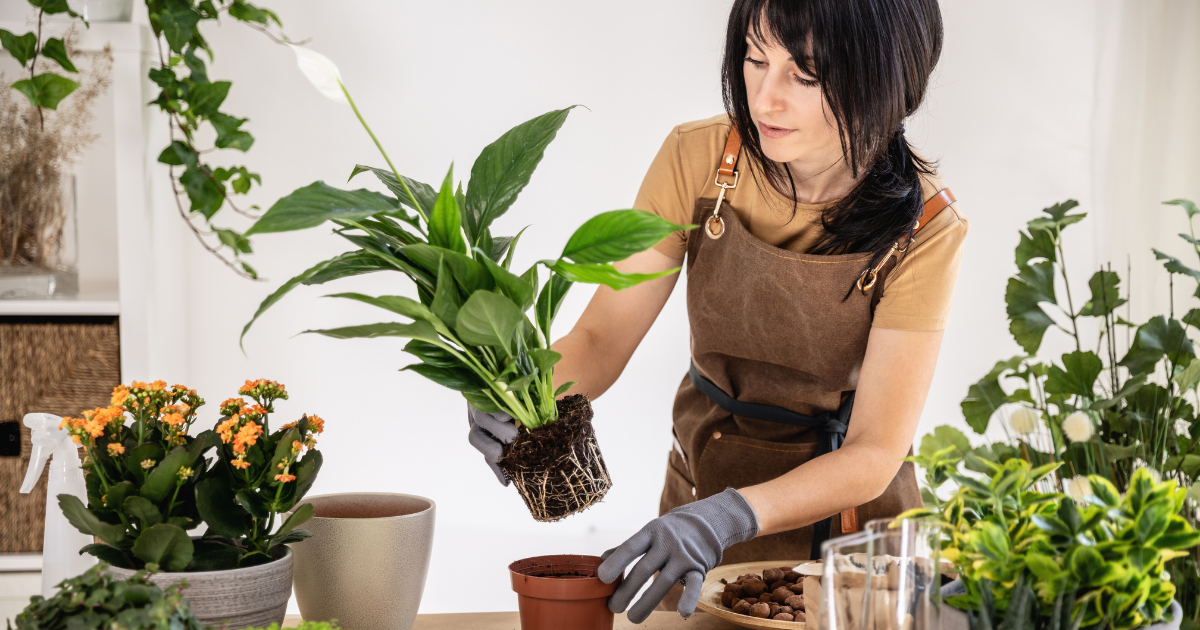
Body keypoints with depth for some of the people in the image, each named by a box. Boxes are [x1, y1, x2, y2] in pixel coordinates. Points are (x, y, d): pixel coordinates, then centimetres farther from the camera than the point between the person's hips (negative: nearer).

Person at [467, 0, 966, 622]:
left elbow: (875, 455, -23)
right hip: (705, 474, 2)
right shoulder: (698, 158, -16)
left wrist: (727, 517, -38)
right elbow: (600, 338, -12)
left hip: (849, 512, -2)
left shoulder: (924, 226, -22)